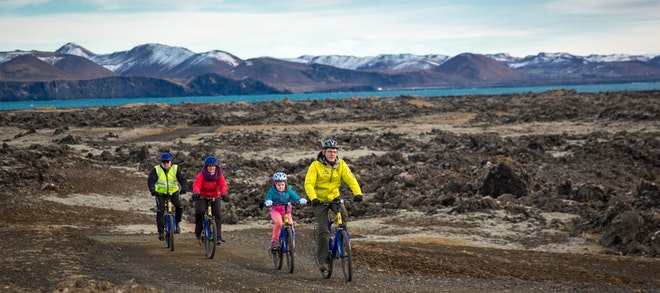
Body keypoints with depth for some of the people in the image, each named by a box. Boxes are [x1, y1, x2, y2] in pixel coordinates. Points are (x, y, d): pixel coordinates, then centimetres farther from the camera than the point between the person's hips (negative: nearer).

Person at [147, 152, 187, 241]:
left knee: (180, 207, -17)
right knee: (160, 210, -16)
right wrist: (152, 190, -35)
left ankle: (176, 223, 9)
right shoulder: (156, 170, -10)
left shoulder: (175, 169, -7)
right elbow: (150, 181, -16)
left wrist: (183, 188, -31)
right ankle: (161, 232, -7)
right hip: (160, 193, -1)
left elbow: (183, 179, -11)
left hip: (173, 192, 1)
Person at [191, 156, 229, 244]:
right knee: (199, 211, -26)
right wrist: (196, 193, -50)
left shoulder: (219, 175, -9)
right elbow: (196, 184, -29)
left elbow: (223, 185, -23)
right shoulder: (201, 175, -14)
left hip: (214, 198, 2)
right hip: (202, 197, -2)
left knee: (217, 215, -12)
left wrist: (224, 194, -44)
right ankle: (198, 230, -4)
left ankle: (218, 236, -7)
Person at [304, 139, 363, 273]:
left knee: (344, 216, -26)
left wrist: (357, 193, -32)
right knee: (323, 229, -11)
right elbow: (309, 183, -23)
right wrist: (313, 198, -39)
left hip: (334, 197, 3)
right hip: (320, 200, -3)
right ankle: (322, 259, -2)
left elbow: (351, 179, -14)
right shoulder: (316, 165, -14)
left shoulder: (341, 164, -5)